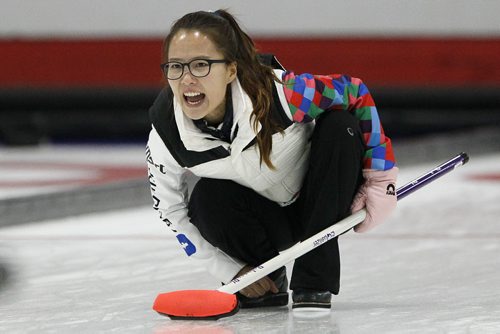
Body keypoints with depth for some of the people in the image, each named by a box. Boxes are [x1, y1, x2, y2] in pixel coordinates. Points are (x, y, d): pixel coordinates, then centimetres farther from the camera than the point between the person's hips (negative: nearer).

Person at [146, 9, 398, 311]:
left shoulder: (276, 92, -34)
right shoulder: (165, 135, -24)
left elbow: (356, 94, -20)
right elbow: (172, 212, -9)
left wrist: (381, 179, -18)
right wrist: (233, 271, -11)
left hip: (317, 205, -1)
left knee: (341, 126, -28)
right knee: (208, 198, -30)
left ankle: (314, 281, -21)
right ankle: (267, 281, 1)